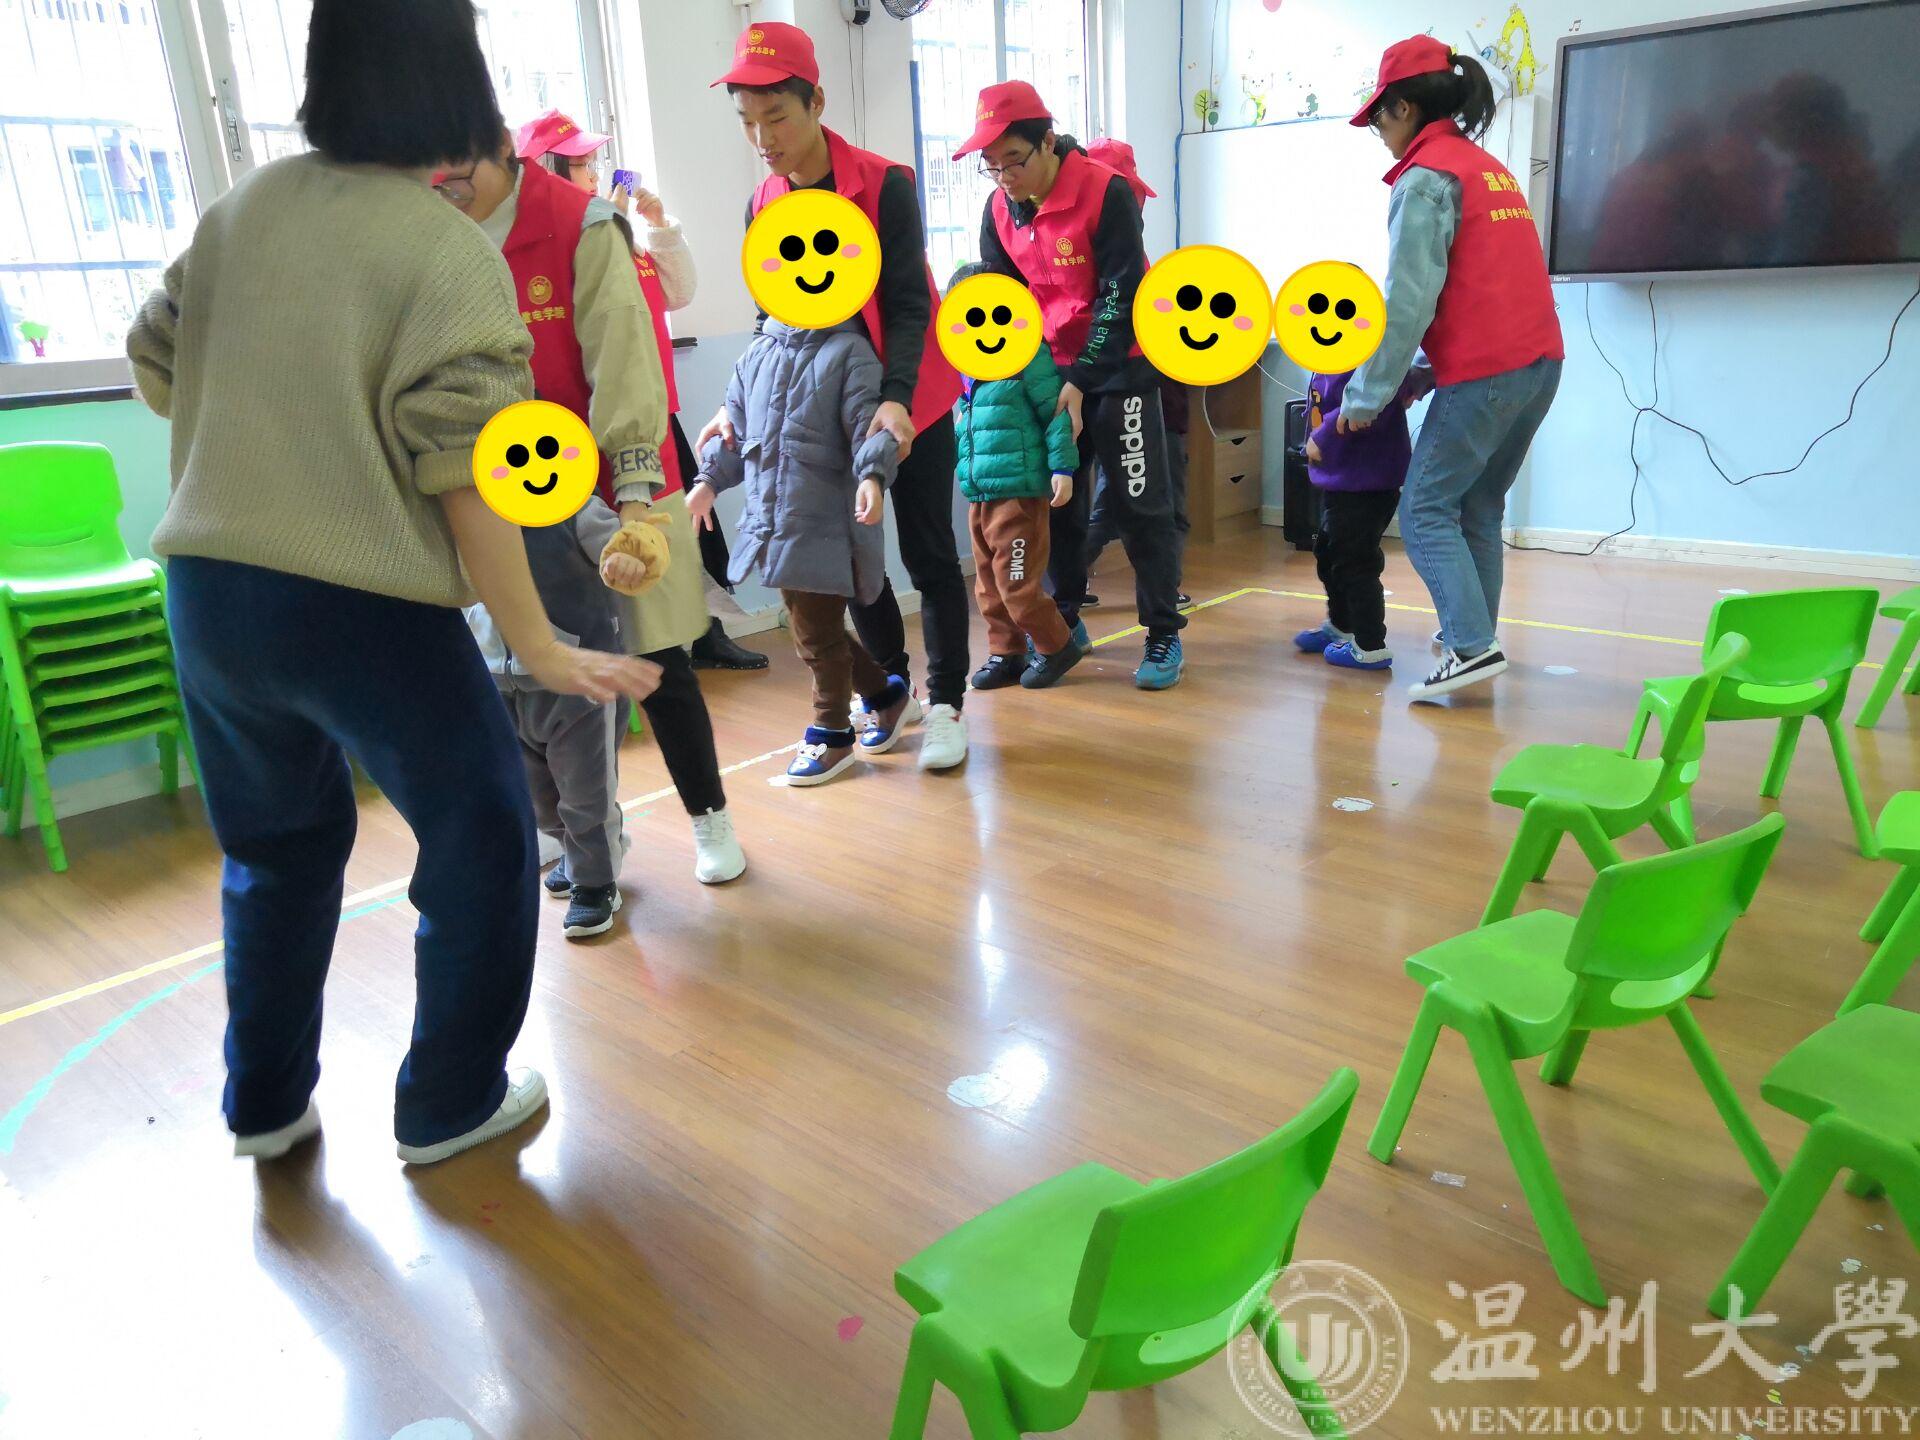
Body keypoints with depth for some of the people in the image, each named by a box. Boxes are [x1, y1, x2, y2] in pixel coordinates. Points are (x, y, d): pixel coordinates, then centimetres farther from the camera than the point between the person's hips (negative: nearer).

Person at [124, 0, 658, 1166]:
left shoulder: (240, 210, 6)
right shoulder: (451, 251, -11)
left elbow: (156, 371, 14)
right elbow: (464, 476, -17)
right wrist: (540, 650, -13)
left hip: (206, 589, 7)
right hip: (364, 608, -6)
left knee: (276, 846, 24)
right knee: (483, 841, 13)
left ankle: (265, 1108, 37)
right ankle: (449, 1106, 24)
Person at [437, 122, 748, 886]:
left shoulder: (581, 225, -11)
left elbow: (621, 357, -17)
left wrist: (633, 489, -24)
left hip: (612, 487, -4)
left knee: (656, 659, 3)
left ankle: (709, 819, 20)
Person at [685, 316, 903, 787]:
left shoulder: (850, 350, -5)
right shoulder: (757, 352, 13)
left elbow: (868, 423, -15)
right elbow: (735, 423, 19)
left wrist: (873, 475, -32)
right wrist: (709, 480, 10)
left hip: (827, 524, -7)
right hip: (771, 522, 7)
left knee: (819, 634, 3)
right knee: (813, 630, 14)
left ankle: (831, 734, 22)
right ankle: (884, 693, 34)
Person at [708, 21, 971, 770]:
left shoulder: (884, 184, -15)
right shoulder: (761, 207, 0)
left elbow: (908, 303, -20)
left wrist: (897, 397, -34)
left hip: (909, 400, -5)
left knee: (927, 553, -1)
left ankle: (944, 704, 9)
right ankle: (892, 687, 25)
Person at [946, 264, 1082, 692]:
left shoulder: (1025, 351, -9)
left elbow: (1057, 412, -10)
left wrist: (1063, 468, -12)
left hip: (1020, 491, -8)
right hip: (978, 494, 8)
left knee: (1016, 581, -5)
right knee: (989, 582, 13)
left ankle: (1056, 646, 15)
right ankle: (1007, 654, 26)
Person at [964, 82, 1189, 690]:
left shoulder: (1106, 192, -19)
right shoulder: (1000, 209, -2)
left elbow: (1120, 296, -20)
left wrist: (1081, 381, -23)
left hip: (1118, 365, -5)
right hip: (1050, 368, 5)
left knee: (1140, 504, -5)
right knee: (1056, 499, 7)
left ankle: (1164, 637, 2)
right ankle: (1063, 621, 20)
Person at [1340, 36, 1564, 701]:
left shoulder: (1425, 178, -7)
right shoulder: (1490, 167, 20)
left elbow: (1406, 301, -13)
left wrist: (1366, 397, -7)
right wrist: (1427, 369, 16)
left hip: (1482, 373, -9)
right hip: (1540, 362, 9)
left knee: (1425, 511, -2)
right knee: (1479, 510, 16)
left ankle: (1472, 647, -9)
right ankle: (1471, 638, 21)